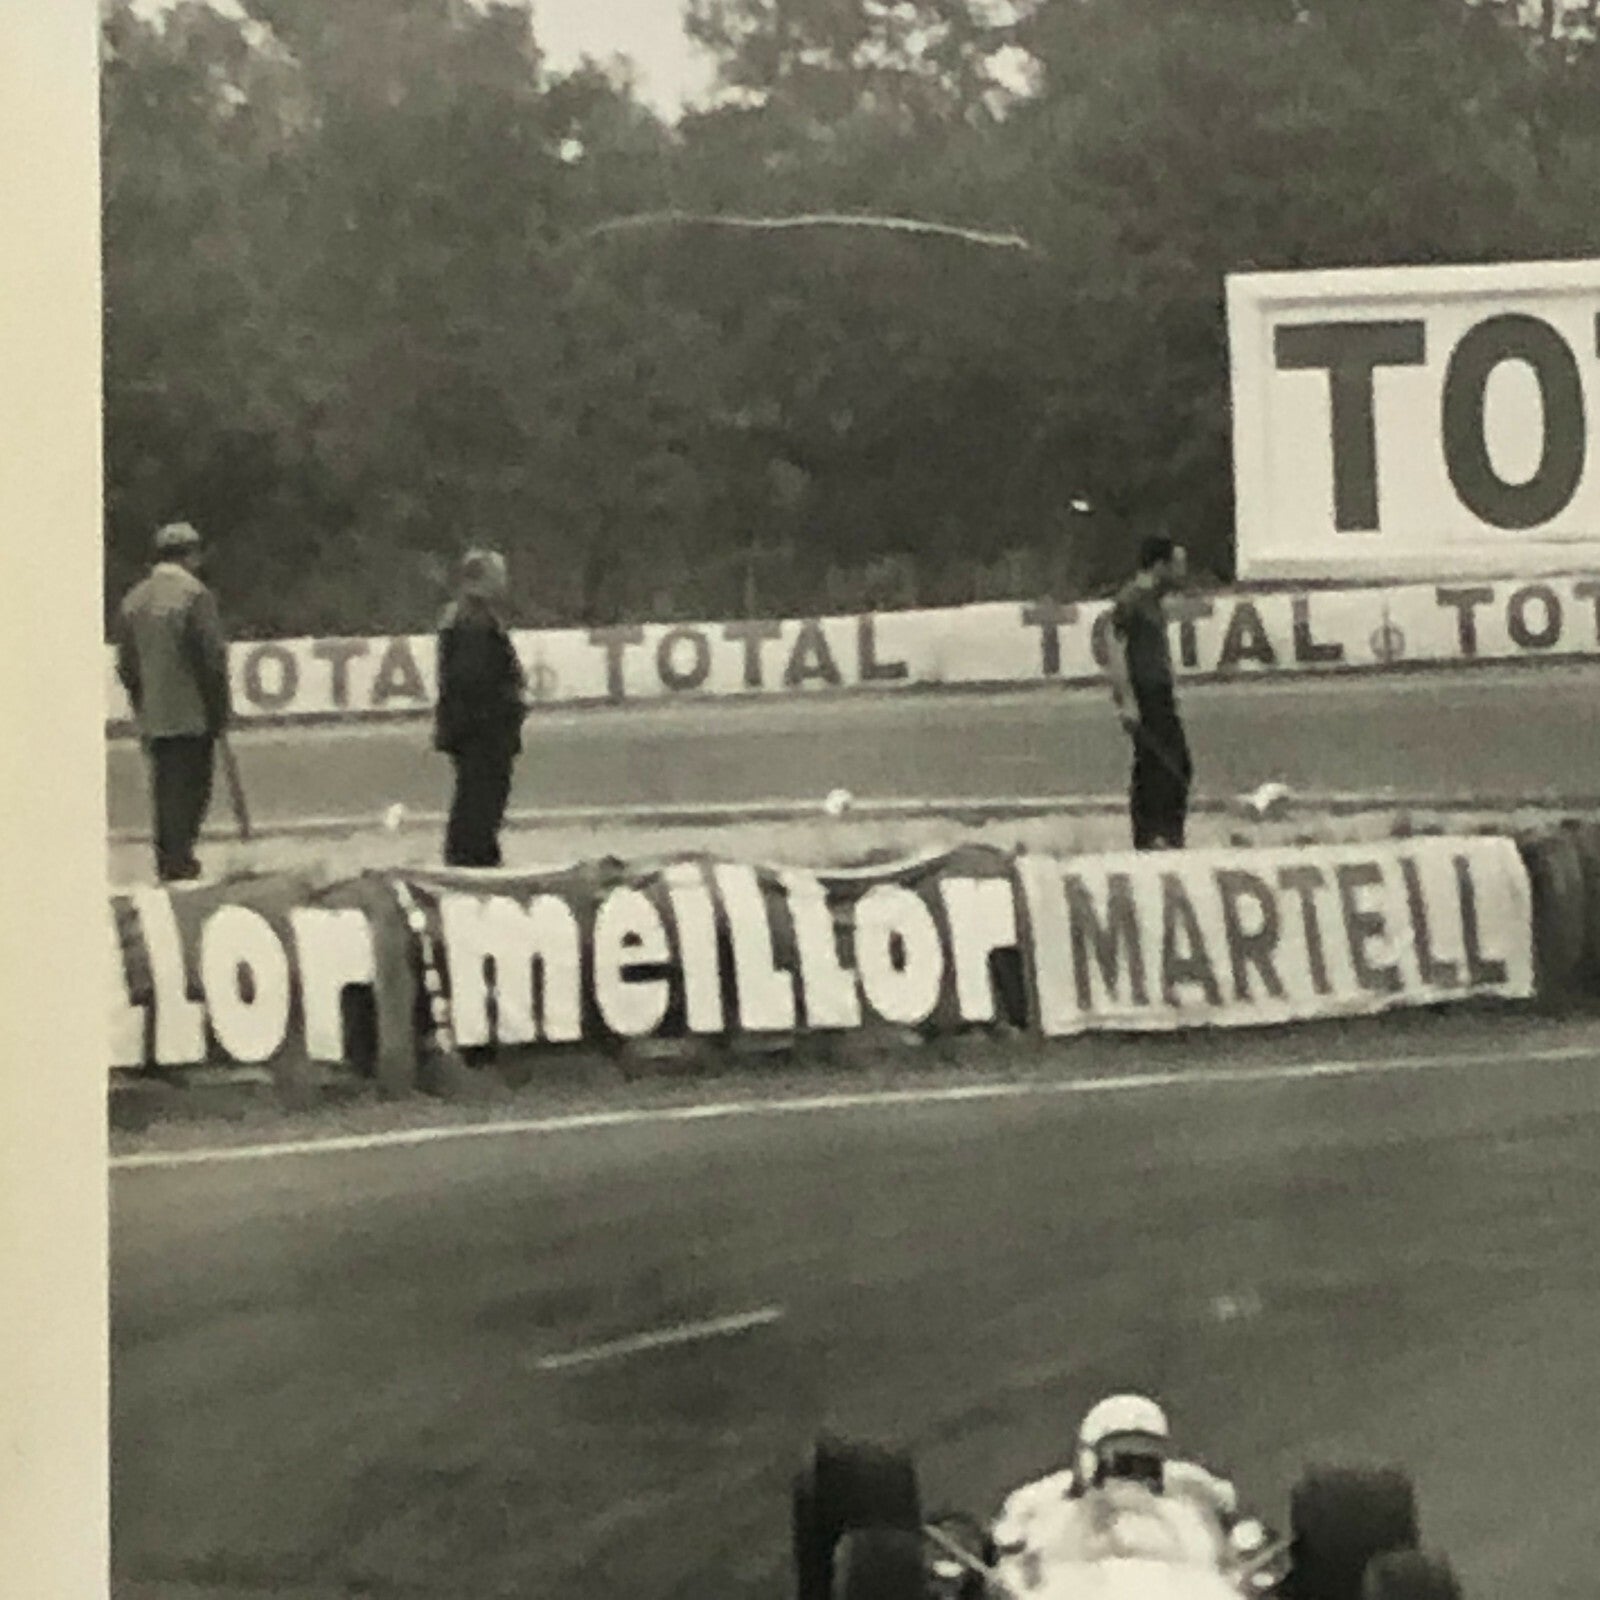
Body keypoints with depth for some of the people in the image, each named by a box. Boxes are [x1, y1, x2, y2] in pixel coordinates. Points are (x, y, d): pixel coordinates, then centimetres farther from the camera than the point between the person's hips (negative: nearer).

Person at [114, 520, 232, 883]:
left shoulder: (134, 598, 8)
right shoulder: (195, 595, -12)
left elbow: (126, 664, 12)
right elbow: (211, 658, -14)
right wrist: (221, 709, -6)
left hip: (152, 717, 6)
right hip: (191, 715, -6)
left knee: (165, 787, 13)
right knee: (190, 785, 1)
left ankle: (167, 859, 16)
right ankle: (179, 860, -1)